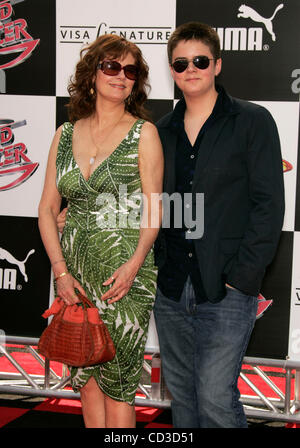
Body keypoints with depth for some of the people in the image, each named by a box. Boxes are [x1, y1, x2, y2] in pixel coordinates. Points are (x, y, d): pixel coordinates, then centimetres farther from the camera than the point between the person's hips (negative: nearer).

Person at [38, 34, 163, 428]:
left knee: (117, 380, -1)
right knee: (86, 374, 10)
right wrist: (60, 270, -3)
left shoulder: (143, 133, 0)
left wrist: (134, 264, -19)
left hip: (125, 271, -4)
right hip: (75, 268, 4)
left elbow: (154, 207, -5)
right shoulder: (66, 134, 9)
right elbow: (47, 208, 7)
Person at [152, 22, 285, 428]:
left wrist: (240, 276, -13)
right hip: (171, 289, 5)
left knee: (215, 397, -9)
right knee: (182, 396, 14)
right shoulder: (163, 131, 12)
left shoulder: (253, 121, -3)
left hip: (227, 291, -5)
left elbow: (269, 204, -8)